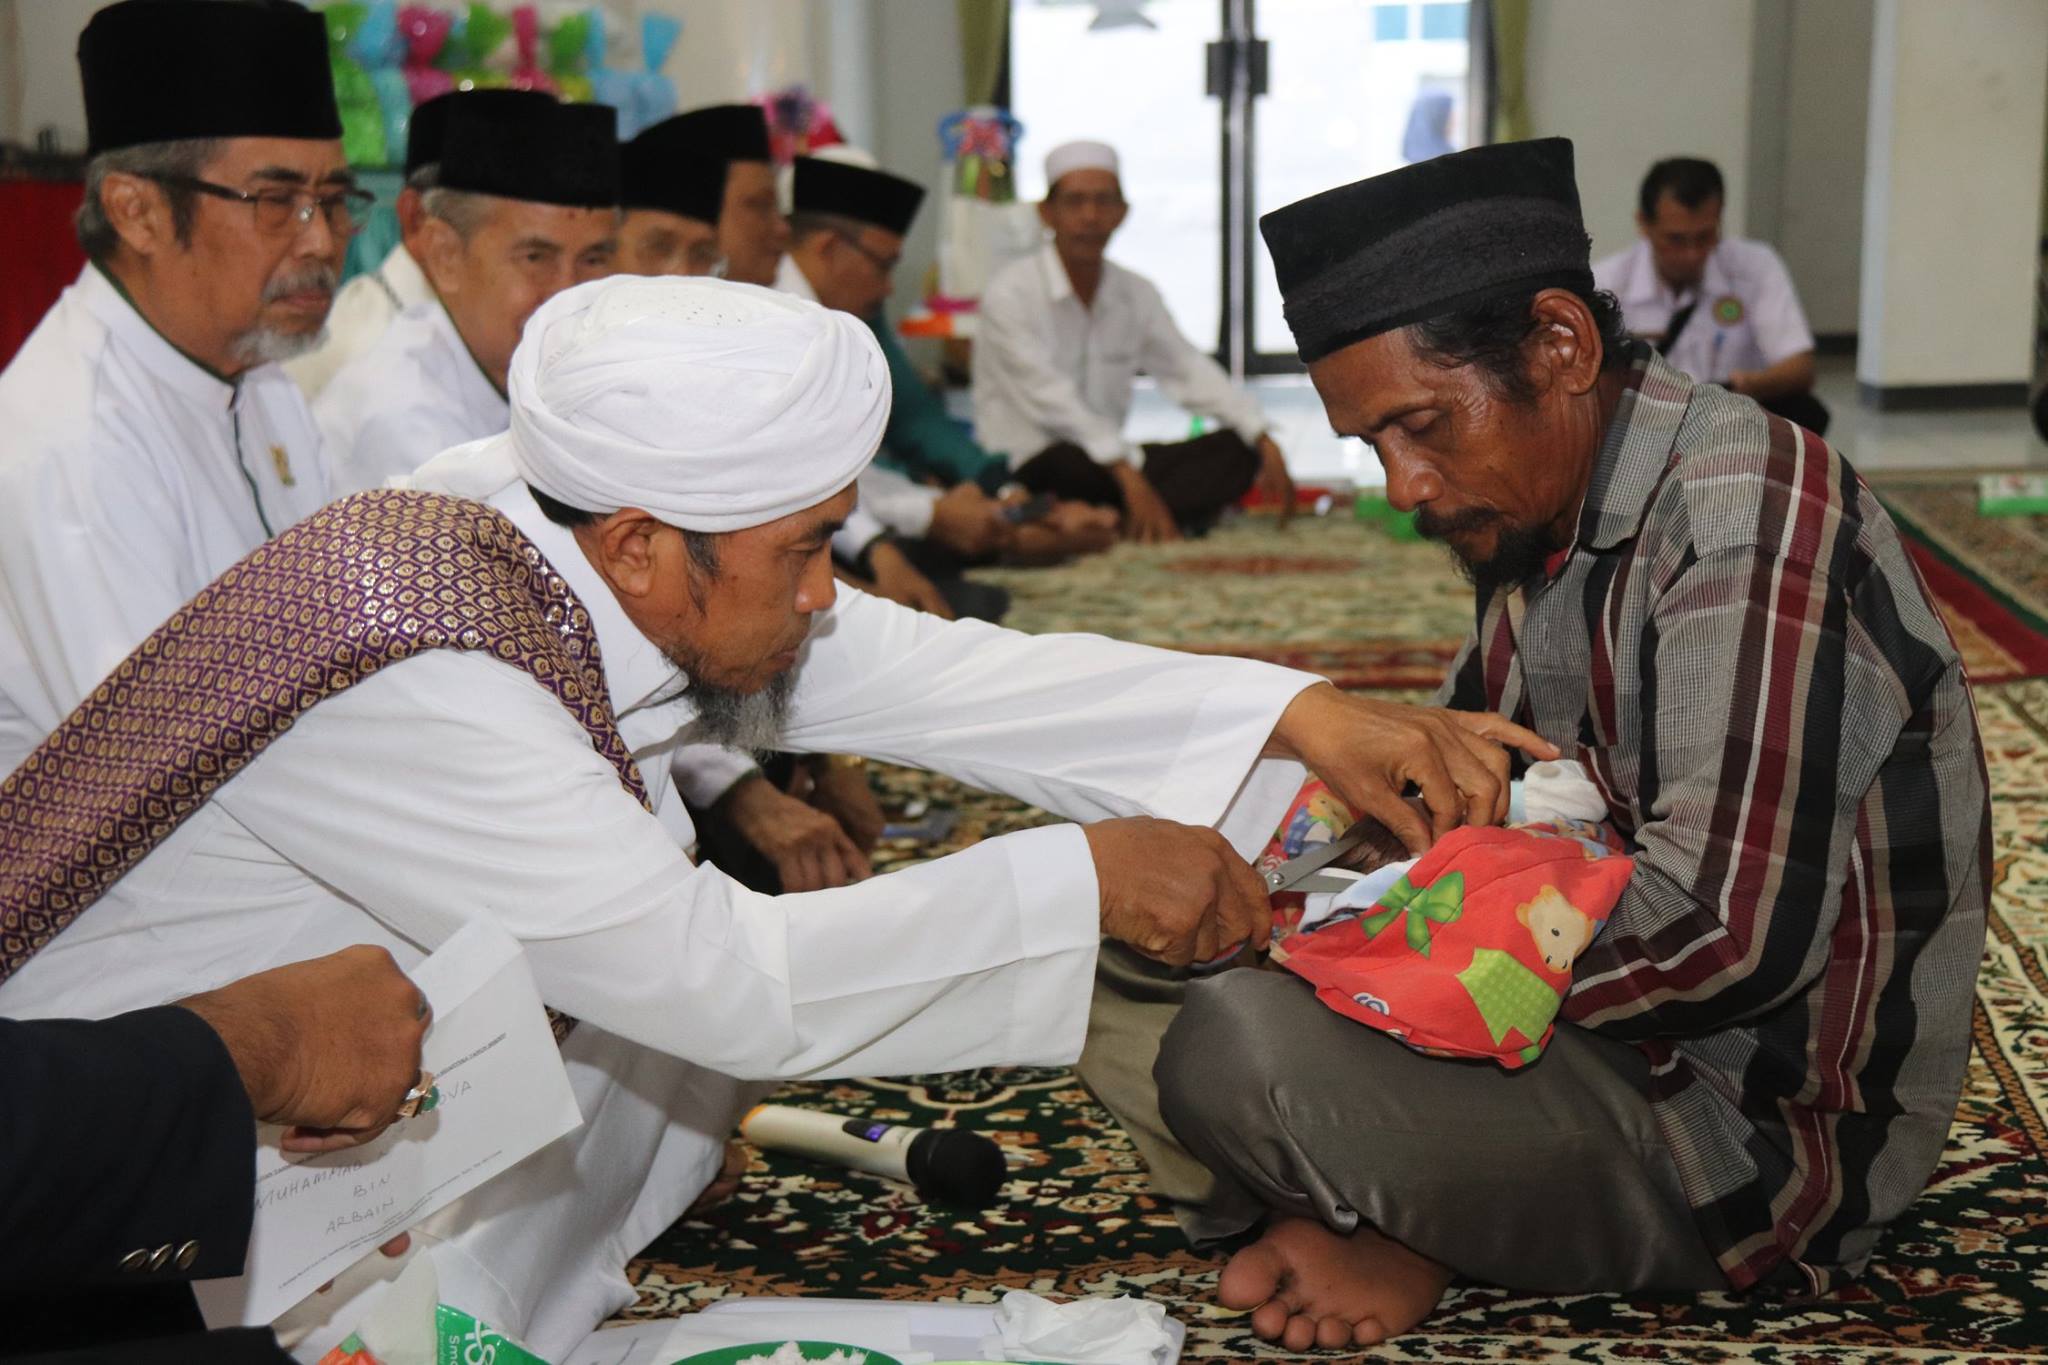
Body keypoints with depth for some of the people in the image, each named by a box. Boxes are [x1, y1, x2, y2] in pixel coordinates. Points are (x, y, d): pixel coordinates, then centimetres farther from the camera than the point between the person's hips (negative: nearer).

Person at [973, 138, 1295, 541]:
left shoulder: (1136, 294, 11)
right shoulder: (1010, 293, -10)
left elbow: (1190, 371, 8)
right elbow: (1050, 397, -21)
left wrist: (1264, 440, -8)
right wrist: (1129, 476, -31)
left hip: (1109, 462, 7)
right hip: (1026, 471, -7)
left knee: (1236, 451, -14)